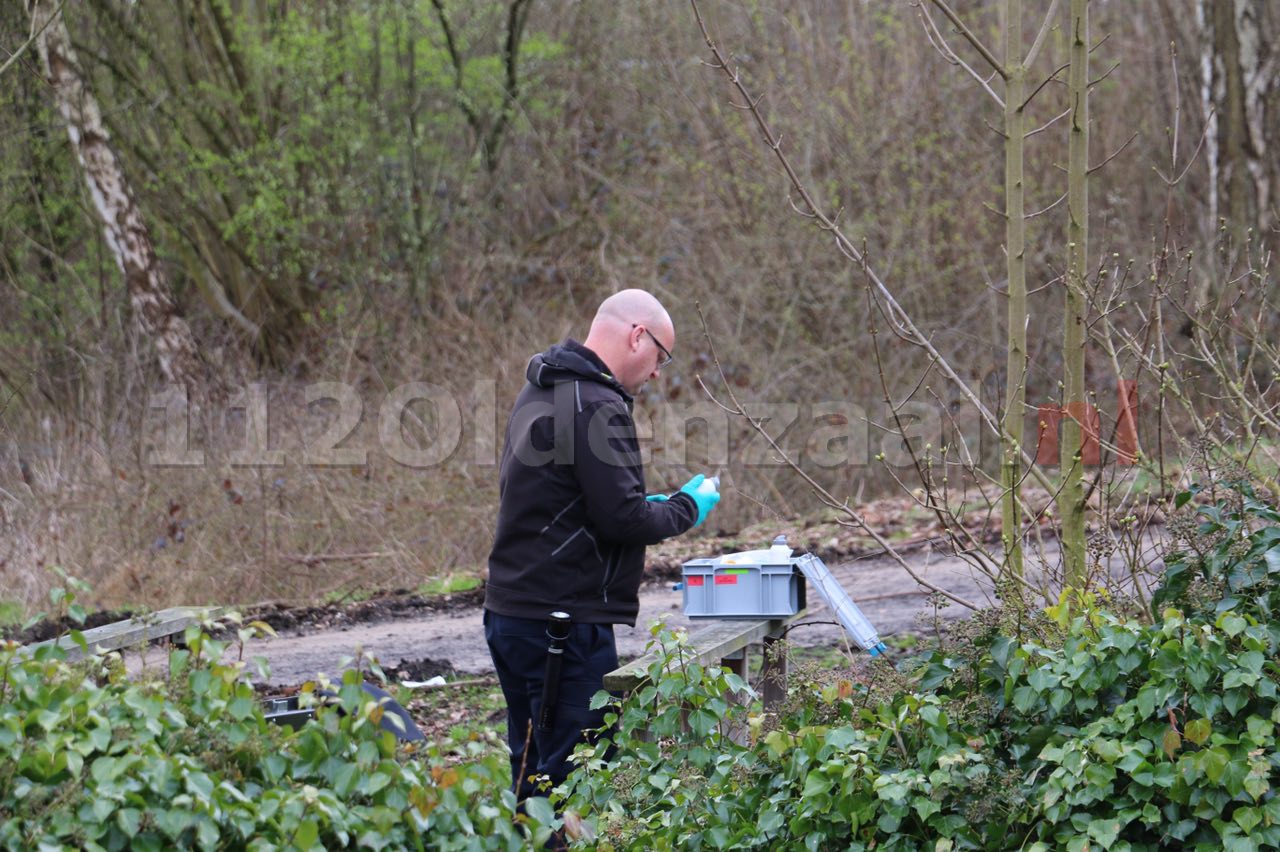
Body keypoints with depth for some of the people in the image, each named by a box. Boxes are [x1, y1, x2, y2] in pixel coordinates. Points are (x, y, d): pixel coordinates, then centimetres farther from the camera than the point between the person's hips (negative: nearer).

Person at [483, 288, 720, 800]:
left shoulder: (538, 392, 16)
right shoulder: (595, 406, -16)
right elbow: (623, 519, -20)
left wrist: (648, 506, 18)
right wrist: (686, 508, -2)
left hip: (510, 610, 10)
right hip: (566, 620, -10)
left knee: (532, 773, 16)